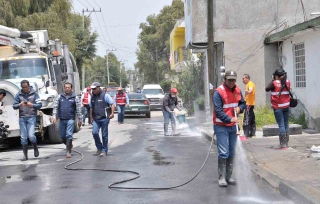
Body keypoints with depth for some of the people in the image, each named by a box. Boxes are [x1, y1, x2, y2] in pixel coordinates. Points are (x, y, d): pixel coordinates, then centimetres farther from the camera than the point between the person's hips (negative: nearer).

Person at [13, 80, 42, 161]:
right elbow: (14, 106, 4)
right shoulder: (19, 95, 6)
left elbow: (39, 105, -1)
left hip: (31, 117, -2)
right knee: (23, 137, 2)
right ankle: (25, 155, 9)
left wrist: (32, 105, -20)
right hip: (22, 118, 2)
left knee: (31, 135, -13)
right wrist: (19, 104, -17)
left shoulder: (34, 93, 2)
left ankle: (35, 148, 16)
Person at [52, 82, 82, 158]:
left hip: (70, 119, -3)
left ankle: (68, 152, -8)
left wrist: (79, 120, 2)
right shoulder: (59, 97, 8)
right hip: (62, 120, 3)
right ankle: (69, 145, 35)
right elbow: (55, 107, 5)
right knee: (62, 136, 8)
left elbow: (78, 109, 3)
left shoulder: (75, 98, 2)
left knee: (69, 135, -13)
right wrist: (54, 116, -6)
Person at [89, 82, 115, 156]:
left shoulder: (105, 95, -5)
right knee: (94, 132, -10)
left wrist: (112, 113, -21)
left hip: (104, 118, -4)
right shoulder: (92, 97, 12)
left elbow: (112, 104, -7)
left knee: (104, 135, 1)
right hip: (96, 119, 4)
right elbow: (91, 108, 19)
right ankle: (99, 148, 7)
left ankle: (104, 150, 11)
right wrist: (91, 117, 15)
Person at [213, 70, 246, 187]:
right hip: (221, 127, -7)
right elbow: (218, 111, -21)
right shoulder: (218, 92, -16)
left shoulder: (237, 90, 5)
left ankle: (229, 177, 19)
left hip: (233, 126, 7)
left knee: (231, 153, 10)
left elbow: (243, 103, 19)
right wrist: (230, 119, -32)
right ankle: (222, 178, -2)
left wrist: (239, 108, -4)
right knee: (223, 153, -9)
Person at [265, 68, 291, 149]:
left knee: (281, 125, -6)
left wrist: (272, 80, 4)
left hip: (278, 107, -5)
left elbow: (267, 89, -1)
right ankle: (286, 143, 16)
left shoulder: (274, 83, -13)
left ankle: (283, 144, -7)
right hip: (286, 106, 5)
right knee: (286, 124, 11)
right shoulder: (288, 82, 2)